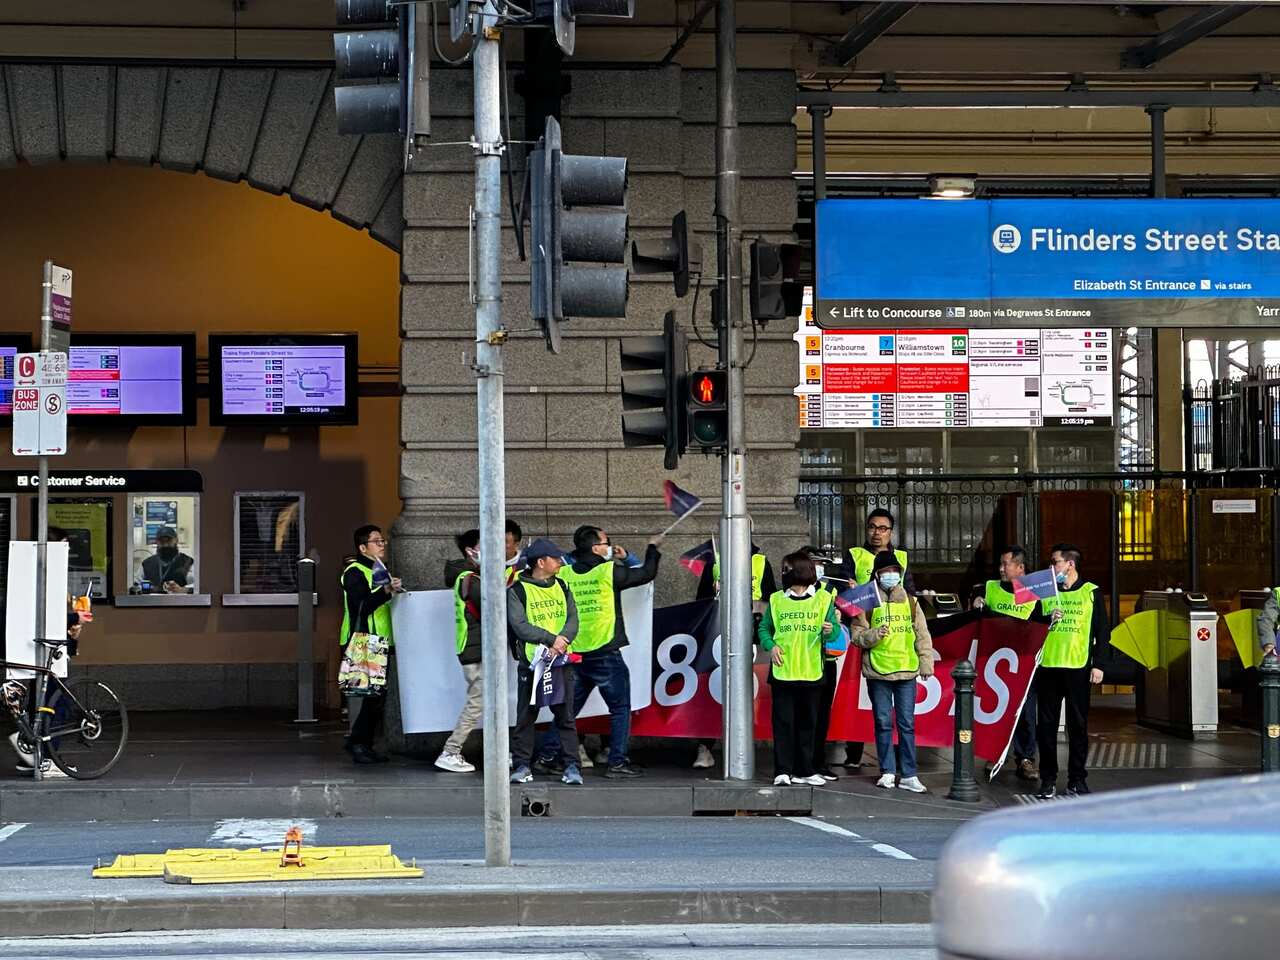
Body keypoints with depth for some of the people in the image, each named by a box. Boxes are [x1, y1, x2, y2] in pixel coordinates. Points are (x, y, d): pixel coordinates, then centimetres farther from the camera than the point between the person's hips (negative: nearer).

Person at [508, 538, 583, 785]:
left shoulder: (562, 587, 12)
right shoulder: (517, 591, -3)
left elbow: (572, 620, 3)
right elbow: (520, 626, -14)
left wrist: (562, 641, -17)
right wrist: (551, 639, -20)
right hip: (531, 663, -3)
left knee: (565, 716, 0)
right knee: (526, 717, 1)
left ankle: (571, 766, 1)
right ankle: (522, 766, 8)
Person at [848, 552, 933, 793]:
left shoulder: (910, 601, 10)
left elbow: (922, 635, 11)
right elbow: (856, 635, 2)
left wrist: (926, 663, 5)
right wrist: (874, 635, -16)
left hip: (906, 672, 1)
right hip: (877, 671, -1)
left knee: (907, 724, 1)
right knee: (883, 723, 4)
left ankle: (908, 775, 3)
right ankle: (887, 772, 13)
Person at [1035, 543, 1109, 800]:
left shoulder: (1090, 592, 5)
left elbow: (1103, 631, 5)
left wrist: (1098, 664, -3)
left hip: (1078, 668, -2)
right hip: (1047, 666, 2)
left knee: (1078, 725, 2)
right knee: (1046, 725, 2)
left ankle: (1077, 779, 9)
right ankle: (1048, 780, 8)